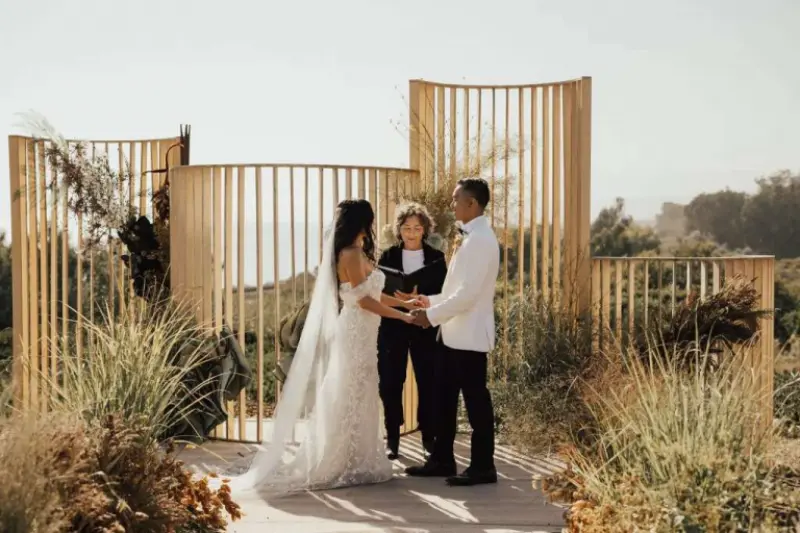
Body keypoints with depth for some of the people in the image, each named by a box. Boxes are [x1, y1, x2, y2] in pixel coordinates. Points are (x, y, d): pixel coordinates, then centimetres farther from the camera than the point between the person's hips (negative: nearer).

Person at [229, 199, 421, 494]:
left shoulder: (357, 253, 17)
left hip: (362, 334, 10)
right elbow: (363, 299, -18)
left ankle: (356, 463, 14)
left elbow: (371, 293, 18)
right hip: (355, 333, -10)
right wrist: (403, 316, -15)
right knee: (352, 399, -5)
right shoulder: (350, 254, -13)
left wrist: (404, 302, 15)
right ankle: (350, 466, 0)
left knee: (359, 398, 10)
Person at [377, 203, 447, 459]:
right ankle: (392, 438, 13)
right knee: (391, 383, 2)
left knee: (428, 382, 3)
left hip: (425, 329, 0)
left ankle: (428, 436, 16)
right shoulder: (388, 256, 4)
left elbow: (443, 294, 0)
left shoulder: (436, 258, 3)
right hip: (393, 328, 0)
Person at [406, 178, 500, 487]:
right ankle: (442, 460, 24)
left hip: (469, 336, -10)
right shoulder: (471, 237, 14)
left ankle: (482, 467, 9)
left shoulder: (481, 239, -18)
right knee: (444, 398, 14)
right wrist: (431, 301, 14)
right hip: (454, 334, 10)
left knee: (475, 399, 0)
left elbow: (469, 293, -23)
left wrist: (432, 315, -17)